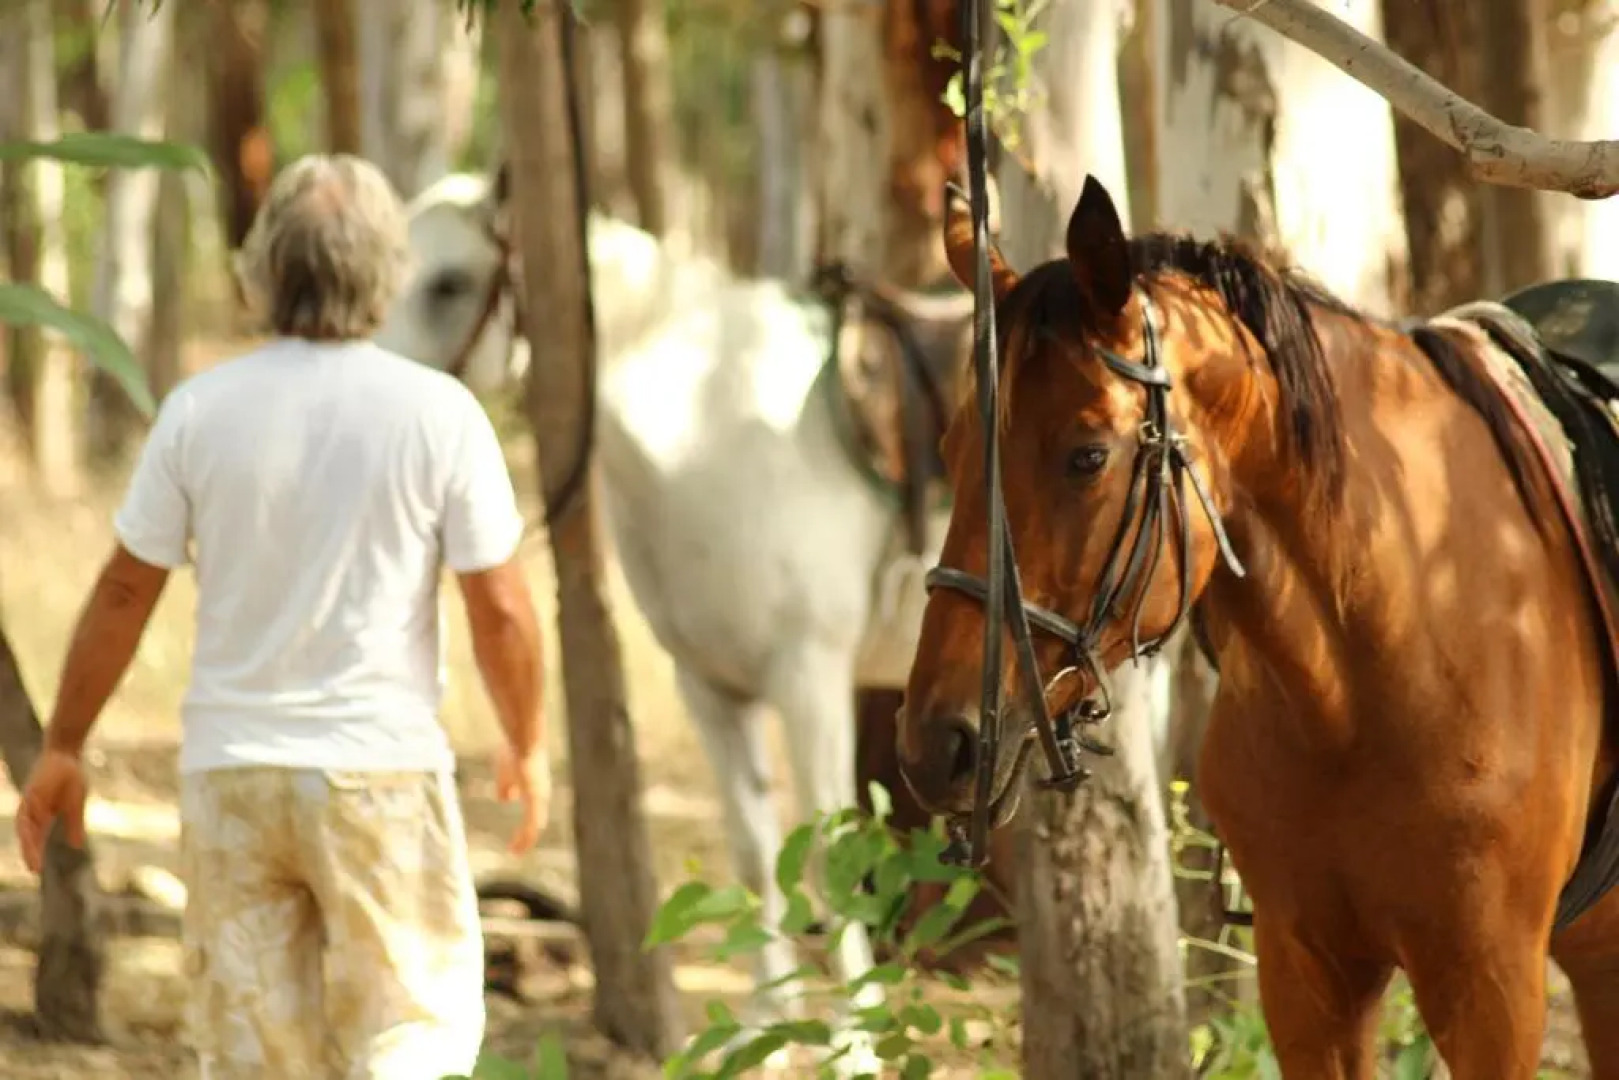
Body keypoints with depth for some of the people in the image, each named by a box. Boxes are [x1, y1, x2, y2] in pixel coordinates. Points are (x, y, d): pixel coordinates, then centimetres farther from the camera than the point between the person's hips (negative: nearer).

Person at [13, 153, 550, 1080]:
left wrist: (63, 749, 14)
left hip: (232, 769, 2)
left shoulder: (201, 411, -4)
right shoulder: (436, 413, -9)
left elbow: (124, 593, 2)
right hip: (381, 770, -2)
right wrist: (528, 747, 11)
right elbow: (501, 609, -5)